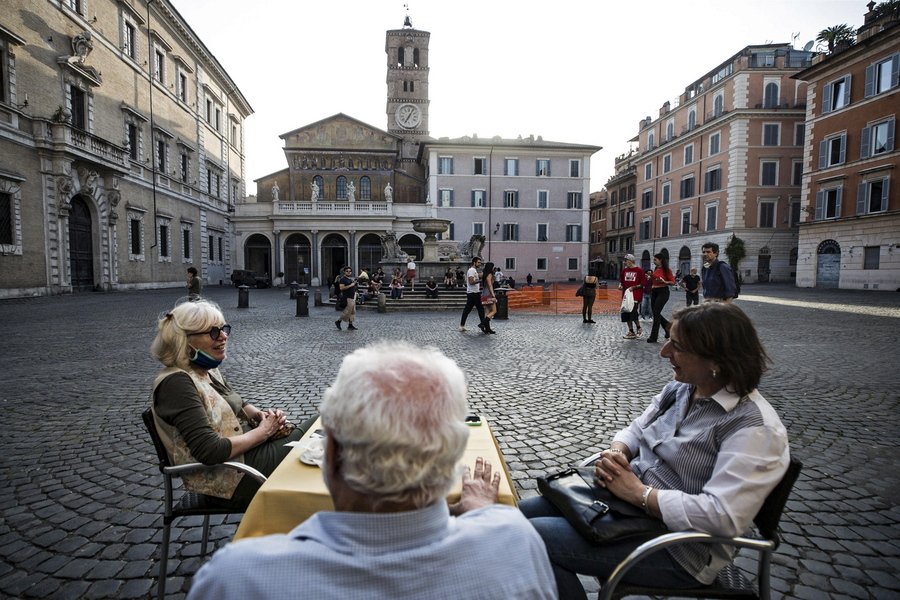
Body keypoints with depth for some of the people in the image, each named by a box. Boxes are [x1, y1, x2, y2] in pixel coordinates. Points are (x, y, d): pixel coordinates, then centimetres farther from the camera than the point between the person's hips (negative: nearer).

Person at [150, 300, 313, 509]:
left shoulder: (209, 371, 6)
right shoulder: (176, 382, -19)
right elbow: (209, 451, -25)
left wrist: (262, 415, -2)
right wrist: (263, 431, -16)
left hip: (247, 450, 8)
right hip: (230, 481, -8)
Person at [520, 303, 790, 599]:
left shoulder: (755, 428, -21)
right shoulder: (680, 388, 4)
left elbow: (723, 515, -30)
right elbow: (636, 431, 12)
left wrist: (639, 493, -23)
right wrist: (615, 454, -11)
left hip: (675, 547, -8)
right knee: (523, 515, 2)